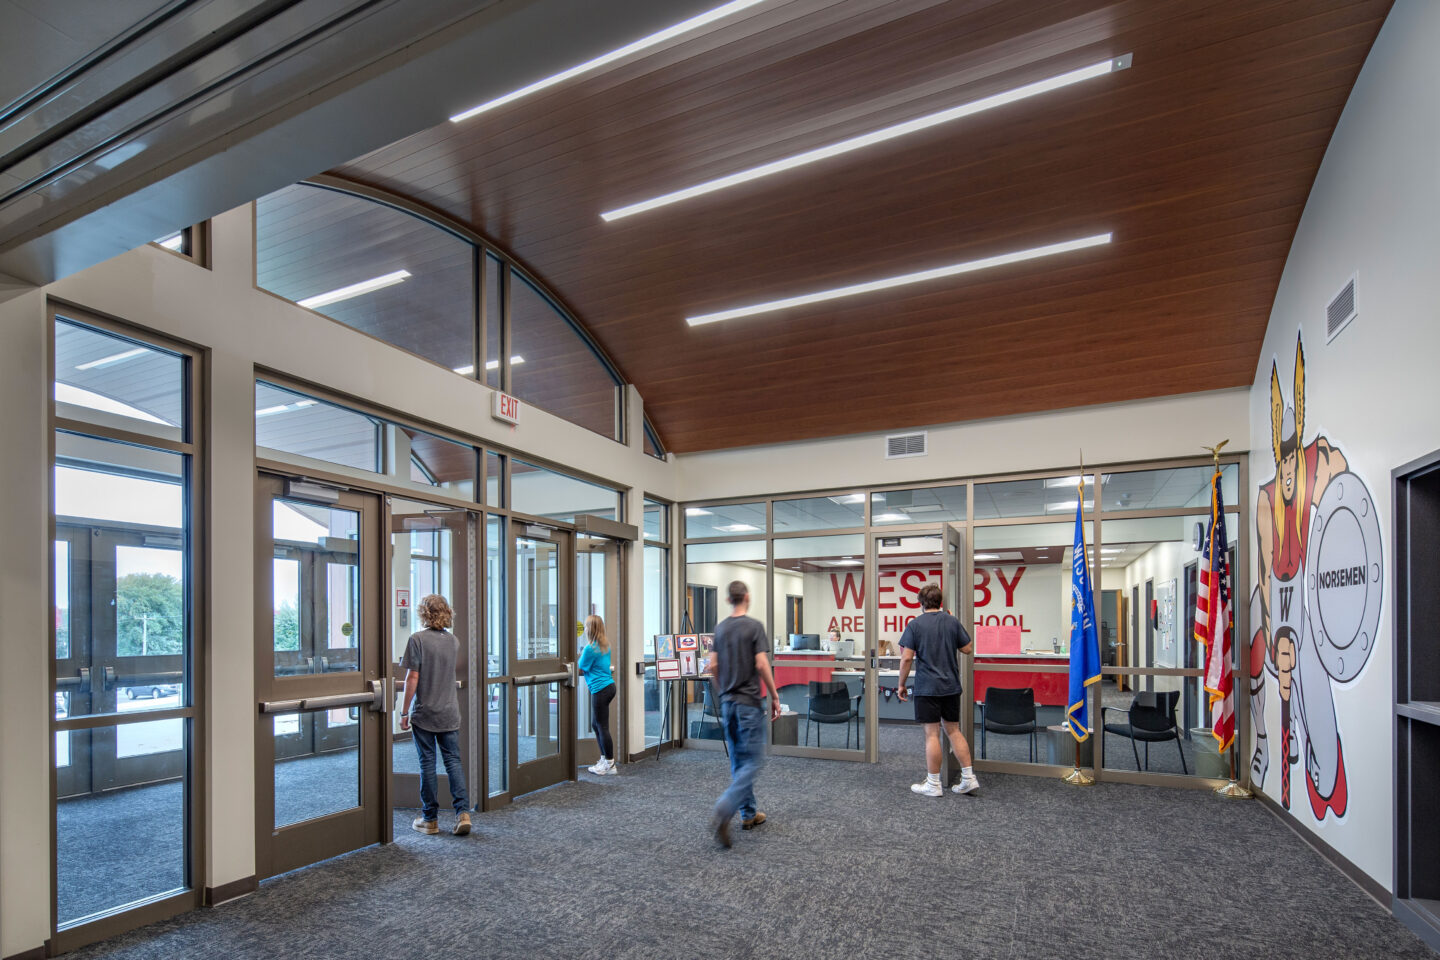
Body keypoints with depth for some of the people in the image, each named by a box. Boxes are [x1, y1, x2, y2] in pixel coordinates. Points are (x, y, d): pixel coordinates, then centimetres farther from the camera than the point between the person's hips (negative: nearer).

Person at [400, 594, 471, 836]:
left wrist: (404, 712, -6)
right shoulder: (453, 641, 5)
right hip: (449, 713, 4)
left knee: (427, 763, 6)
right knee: (453, 761, 7)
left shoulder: (417, 639, -11)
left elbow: (412, 678, -13)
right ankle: (463, 812, -2)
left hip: (424, 712, -4)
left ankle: (430, 819, 14)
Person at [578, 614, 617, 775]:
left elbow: (580, 670, -8)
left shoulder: (590, 648, -15)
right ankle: (604, 759, 23)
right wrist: (581, 655, 16)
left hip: (600, 689, -9)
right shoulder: (605, 646, 11)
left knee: (602, 727, -1)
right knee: (596, 725, 18)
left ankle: (609, 764, 6)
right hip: (609, 685, 9)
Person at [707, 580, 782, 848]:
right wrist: (775, 697, -8)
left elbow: (713, 665, 8)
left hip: (728, 703, 7)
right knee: (752, 761, -2)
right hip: (749, 703, -6)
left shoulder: (720, 628, 6)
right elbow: (762, 664, -17)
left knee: (738, 761, 15)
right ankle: (724, 810, -18)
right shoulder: (754, 626, -12)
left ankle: (748, 814, 22)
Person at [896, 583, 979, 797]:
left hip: (927, 688, -4)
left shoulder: (915, 625, -9)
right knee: (954, 731, 14)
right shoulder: (952, 622, 3)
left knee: (932, 734, 0)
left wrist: (902, 684, -2)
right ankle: (969, 778, 12)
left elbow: (906, 658, -12)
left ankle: (933, 784, 7)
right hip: (951, 686, 5)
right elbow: (966, 649, 10)